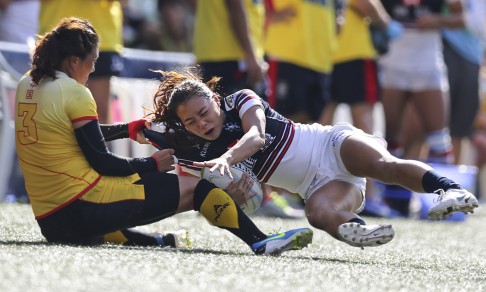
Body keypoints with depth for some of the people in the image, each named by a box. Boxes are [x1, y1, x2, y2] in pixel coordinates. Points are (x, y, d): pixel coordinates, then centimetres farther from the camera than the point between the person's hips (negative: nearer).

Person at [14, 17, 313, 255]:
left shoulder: (27, 85, 13)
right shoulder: (74, 93, -10)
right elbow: (101, 162, -11)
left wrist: (128, 130, 32)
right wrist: (152, 164, 3)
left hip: (49, 223, 8)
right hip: (83, 207, -8)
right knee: (193, 187, -1)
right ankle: (261, 242, -1)